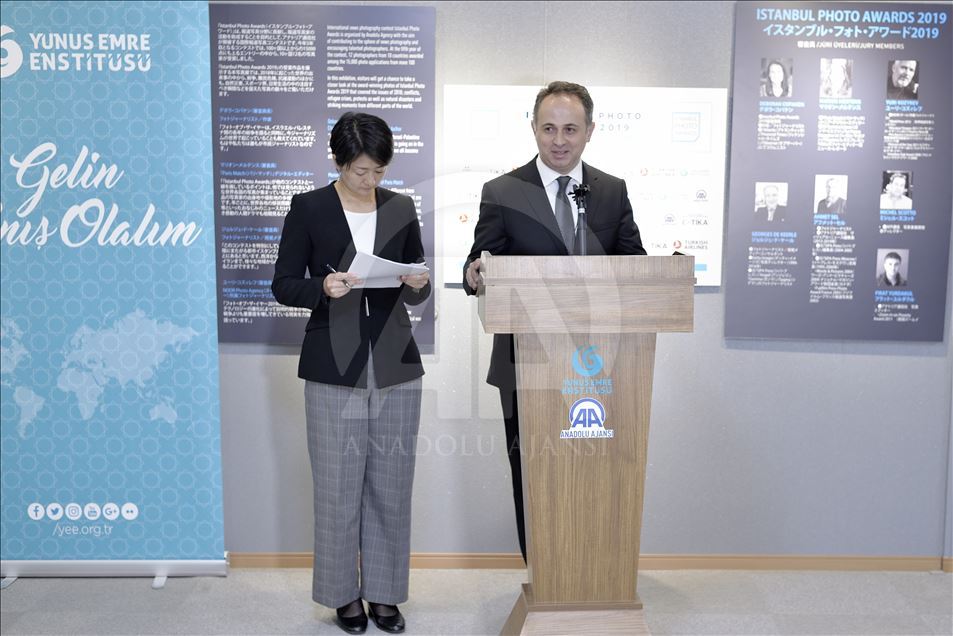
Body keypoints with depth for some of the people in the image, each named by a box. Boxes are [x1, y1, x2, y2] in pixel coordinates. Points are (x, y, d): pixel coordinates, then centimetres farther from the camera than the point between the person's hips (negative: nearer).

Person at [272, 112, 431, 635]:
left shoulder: (402, 209, 6)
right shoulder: (308, 208, -2)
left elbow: (416, 292, 11)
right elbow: (283, 285, -2)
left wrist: (417, 284, -12)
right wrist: (323, 287, -21)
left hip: (395, 366, 3)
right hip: (334, 368, -2)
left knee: (391, 484, 8)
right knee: (338, 486, 4)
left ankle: (384, 591, 24)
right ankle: (343, 593, 23)